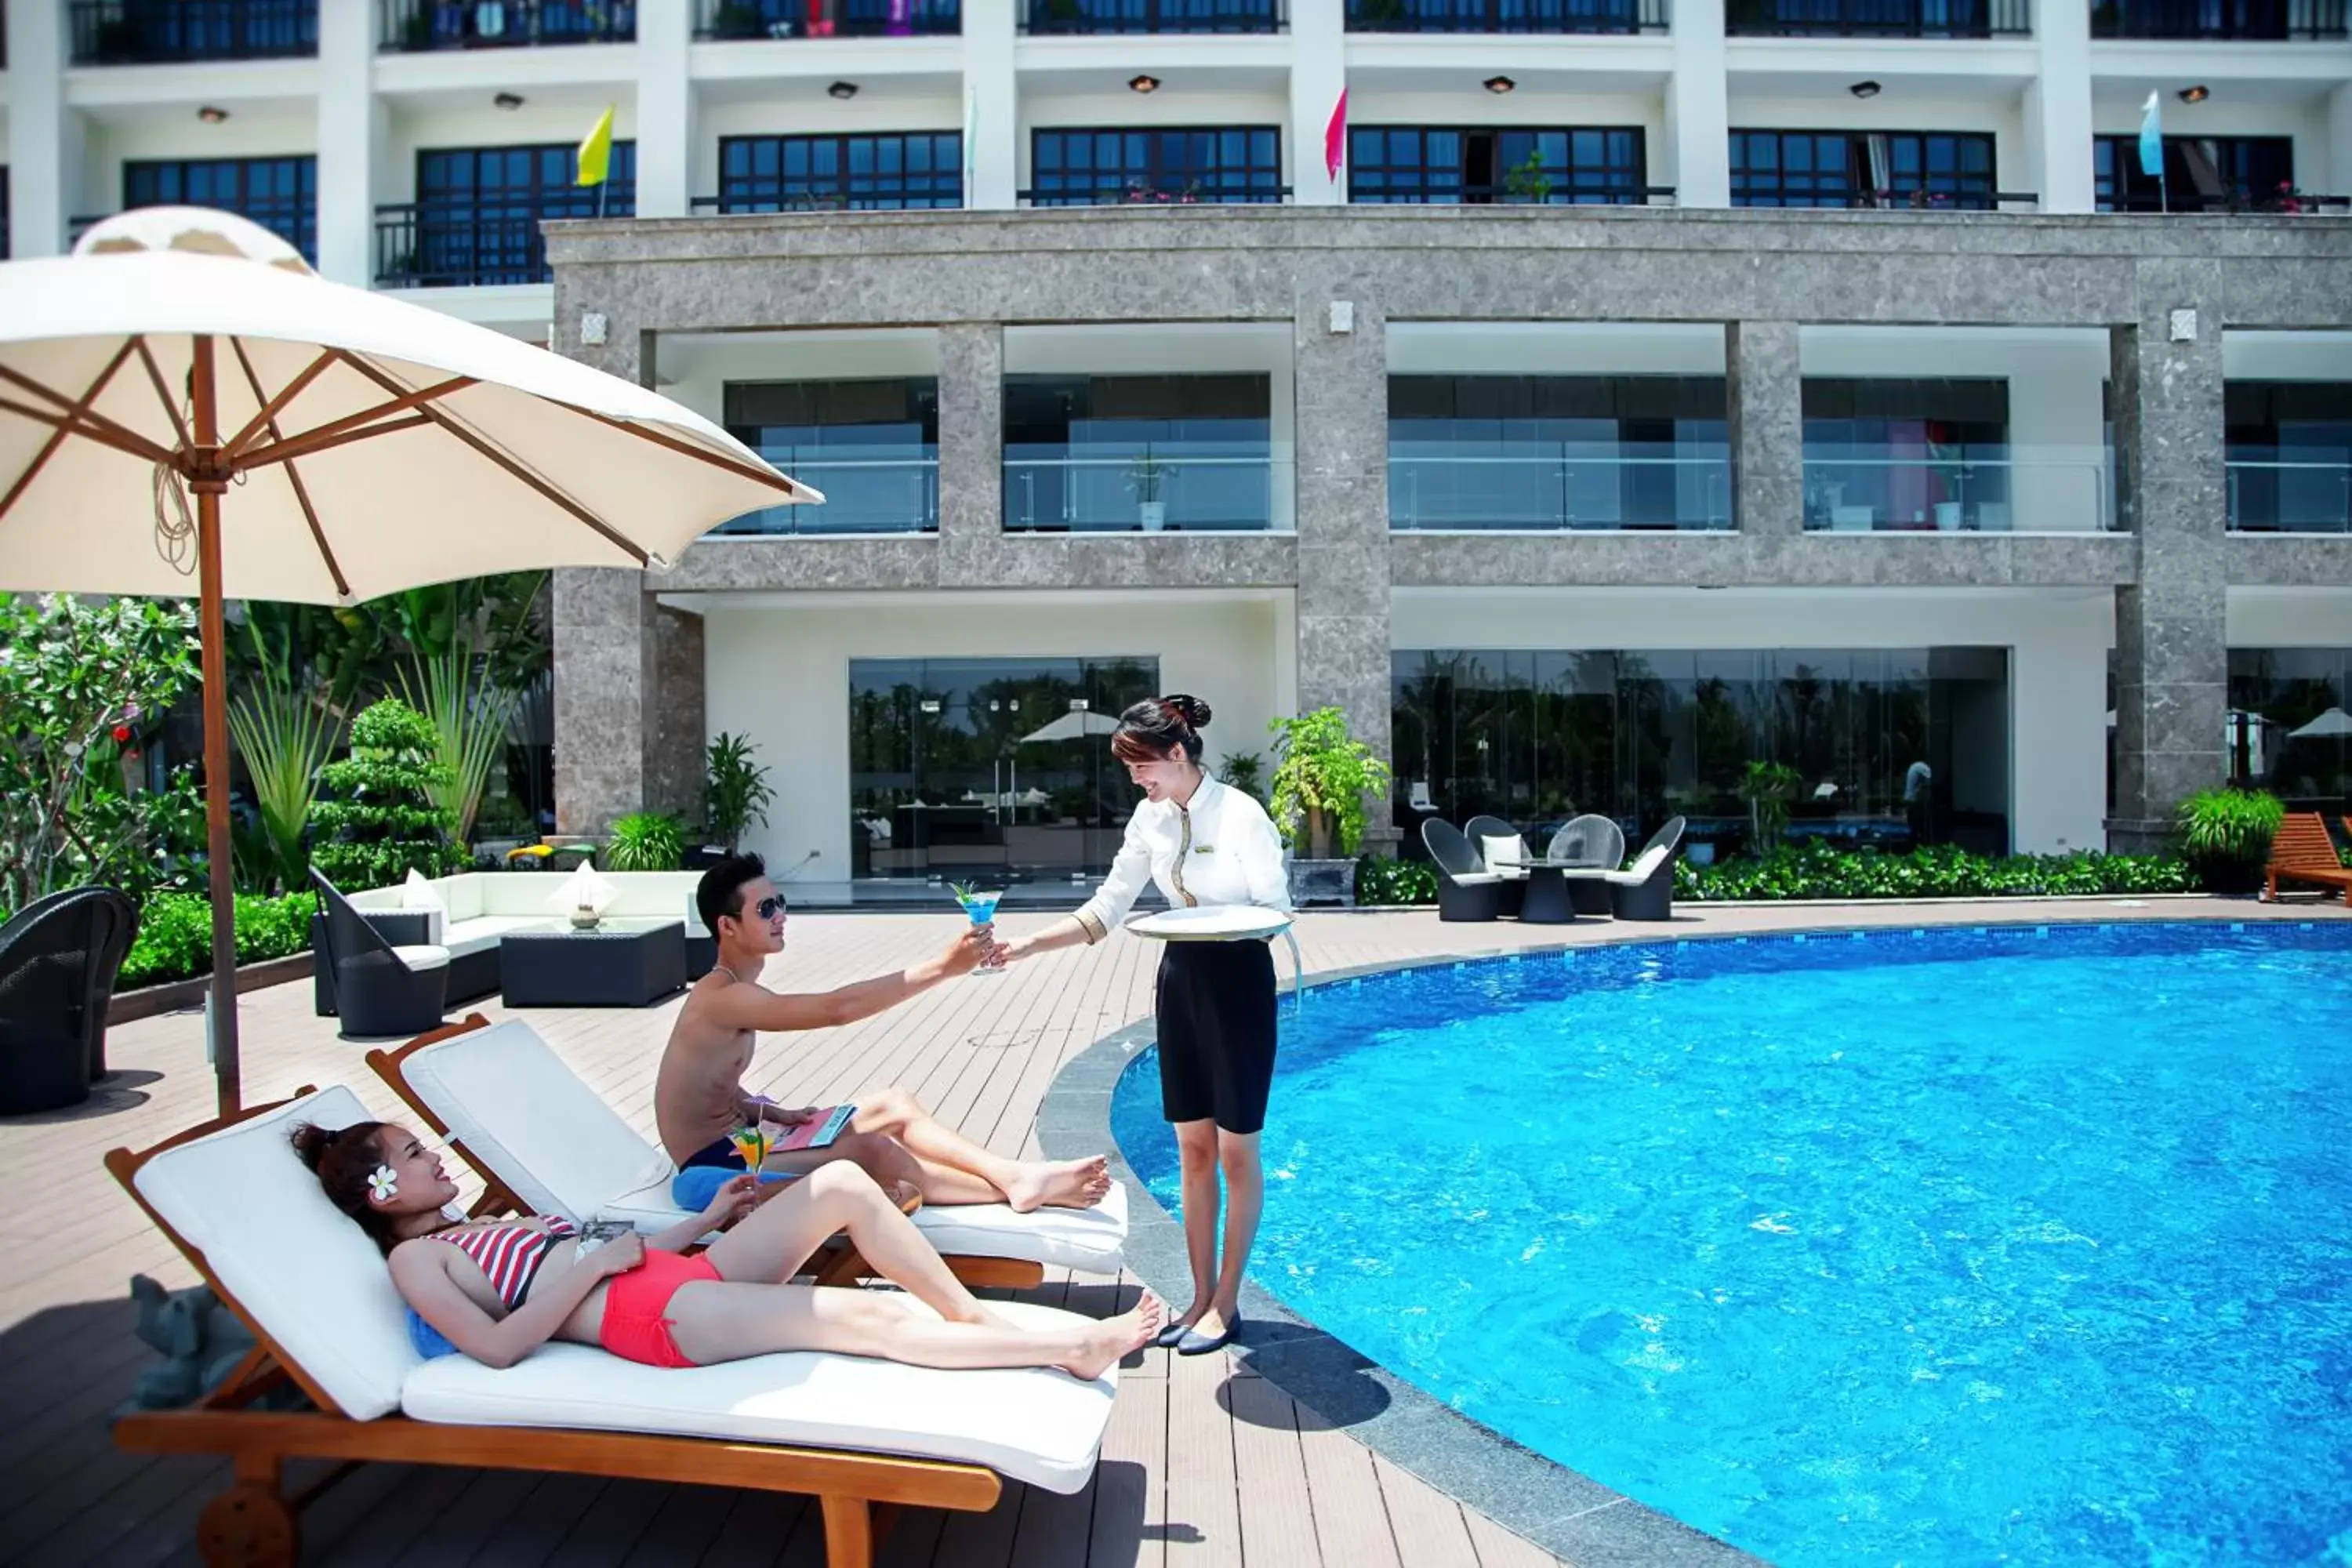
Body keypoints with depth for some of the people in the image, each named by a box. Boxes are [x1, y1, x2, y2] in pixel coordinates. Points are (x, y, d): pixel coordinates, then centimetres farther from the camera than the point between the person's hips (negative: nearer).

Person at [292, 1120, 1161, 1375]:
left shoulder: (484, 1227, 29)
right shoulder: (416, 1259, 5)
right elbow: (497, 1346, -11)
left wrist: (706, 1221, 18)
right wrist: (598, 1261, -12)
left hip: (683, 1275, 8)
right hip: (650, 1317, -8)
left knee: (843, 1183, -12)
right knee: (866, 1317, -24)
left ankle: (974, 1314, -6)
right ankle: (1068, 1345, -21)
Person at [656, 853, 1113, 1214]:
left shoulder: (730, 992, 10)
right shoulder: (724, 997, -23)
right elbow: (836, 1008, -33)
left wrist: (774, 1114, -2)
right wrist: (943, 967, -34)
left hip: (740, 1143, 10)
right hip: (713, 1172, -10)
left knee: (895, 1105, -1)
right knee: (868, 1151, -29)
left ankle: (1015, 1175, -9)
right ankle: (1012, 1188, -20)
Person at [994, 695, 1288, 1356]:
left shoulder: (1240, 814, -18)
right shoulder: (1151, 819, 1)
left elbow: (1275, 907, -13)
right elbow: (1107, 908, 4)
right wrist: (1029, 944, -5)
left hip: (1237, 979, -6)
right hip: (1181, 976, 6)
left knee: (1235, 1151, 6)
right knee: (1193, 1149, 12)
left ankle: (1226, 1303, 20)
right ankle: (1202, 1296, 25)